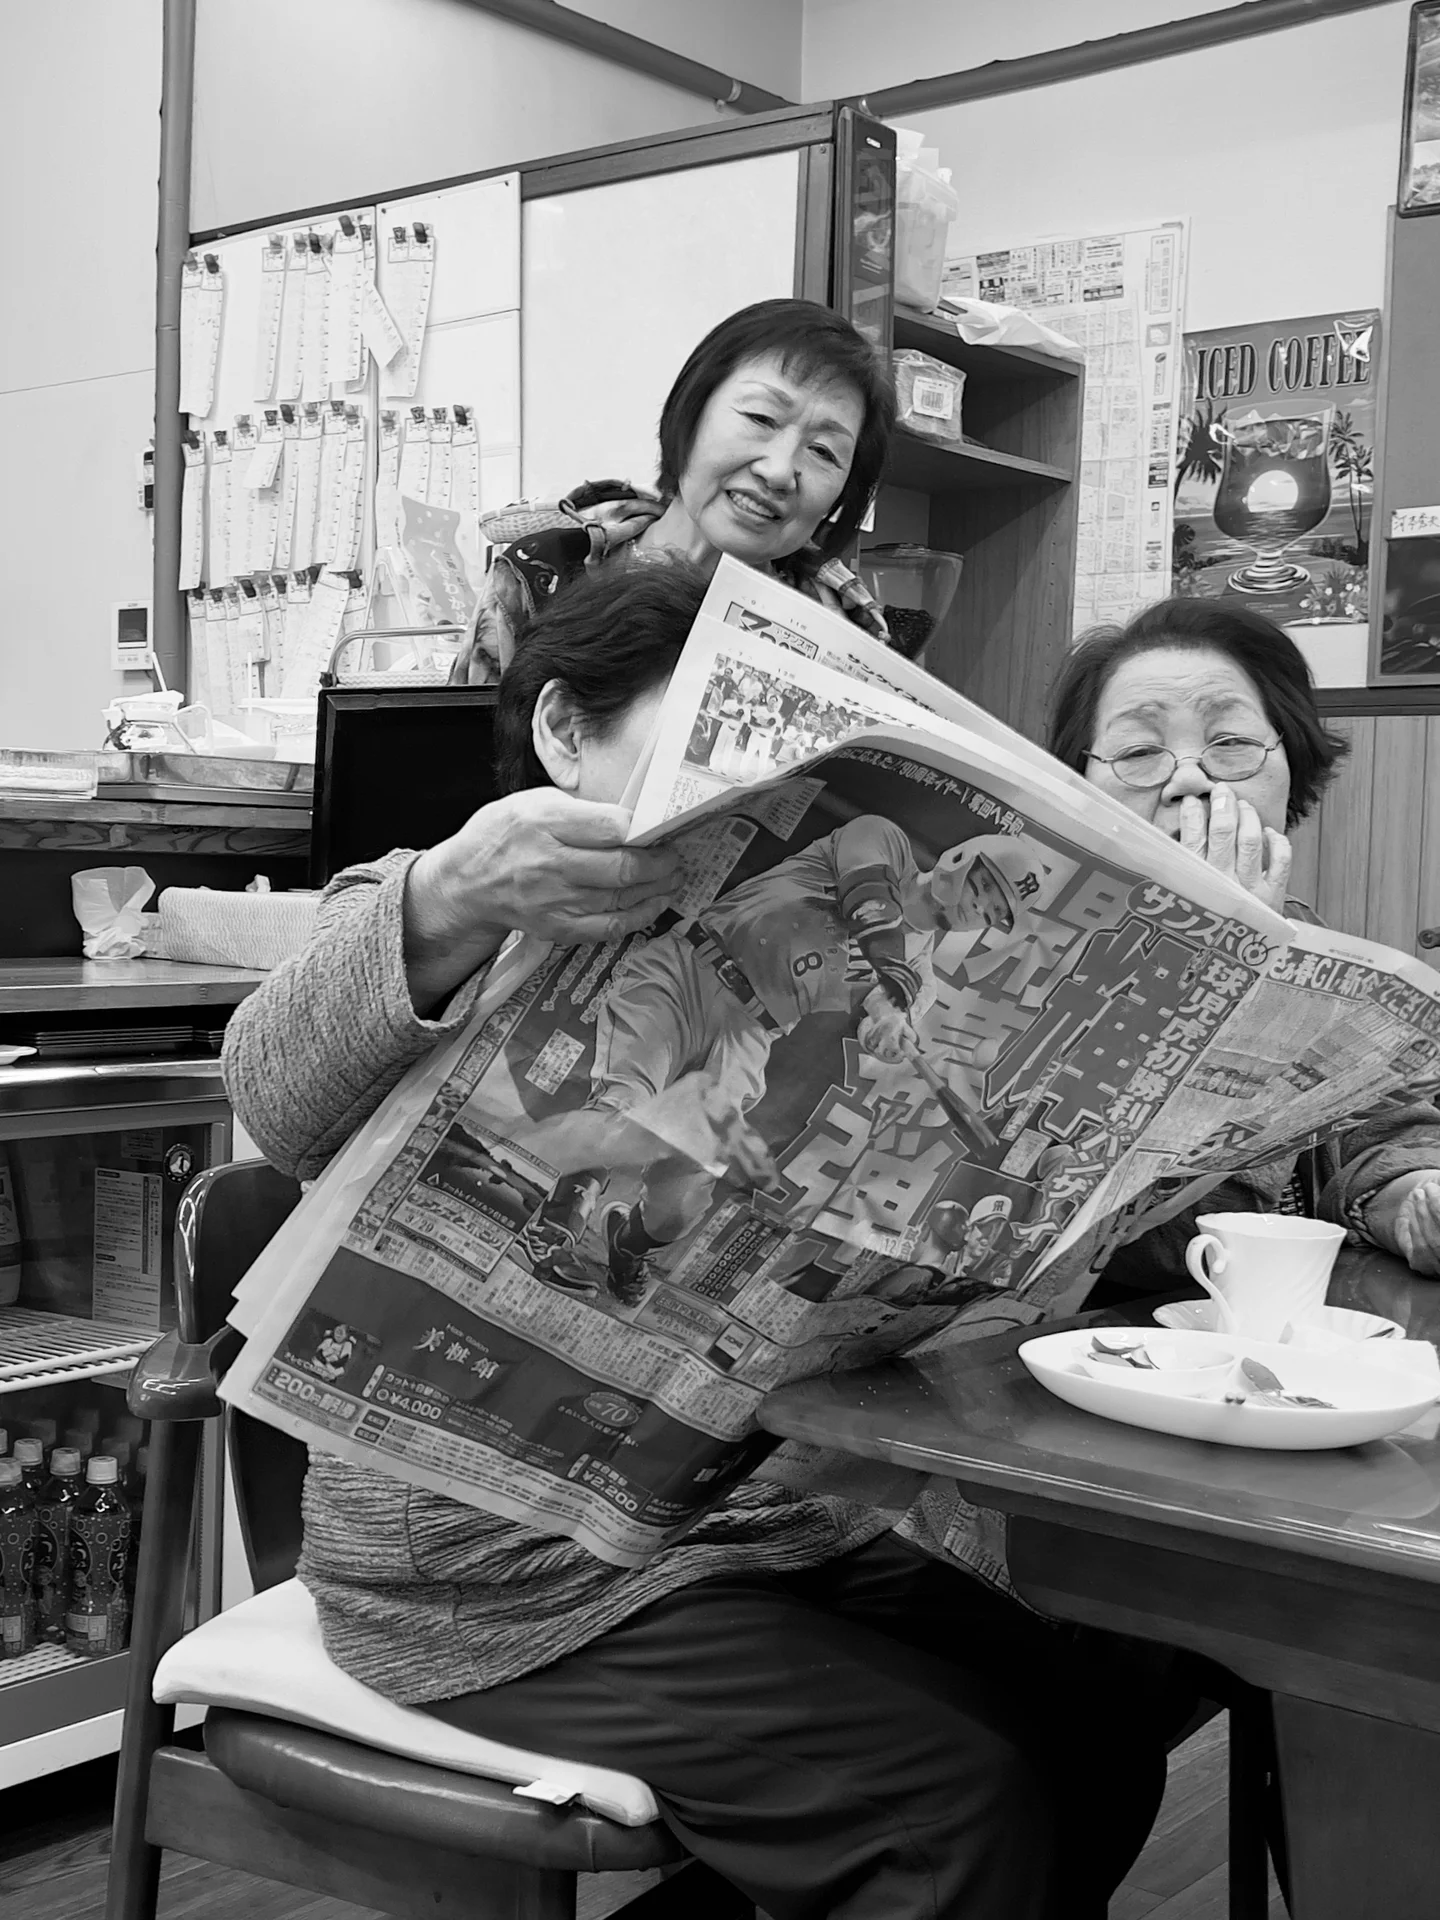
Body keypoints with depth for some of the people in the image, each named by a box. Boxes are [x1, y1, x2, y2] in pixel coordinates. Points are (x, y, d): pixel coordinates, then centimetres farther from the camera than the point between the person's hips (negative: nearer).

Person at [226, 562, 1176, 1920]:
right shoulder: (431, 920, -6)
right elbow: (284, 1100, -28)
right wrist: (450, 905, -50)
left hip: (763, 1520, 7)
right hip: (508, 1568, -6)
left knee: (1100, 1715, -5)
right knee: (961, 1798, -18)